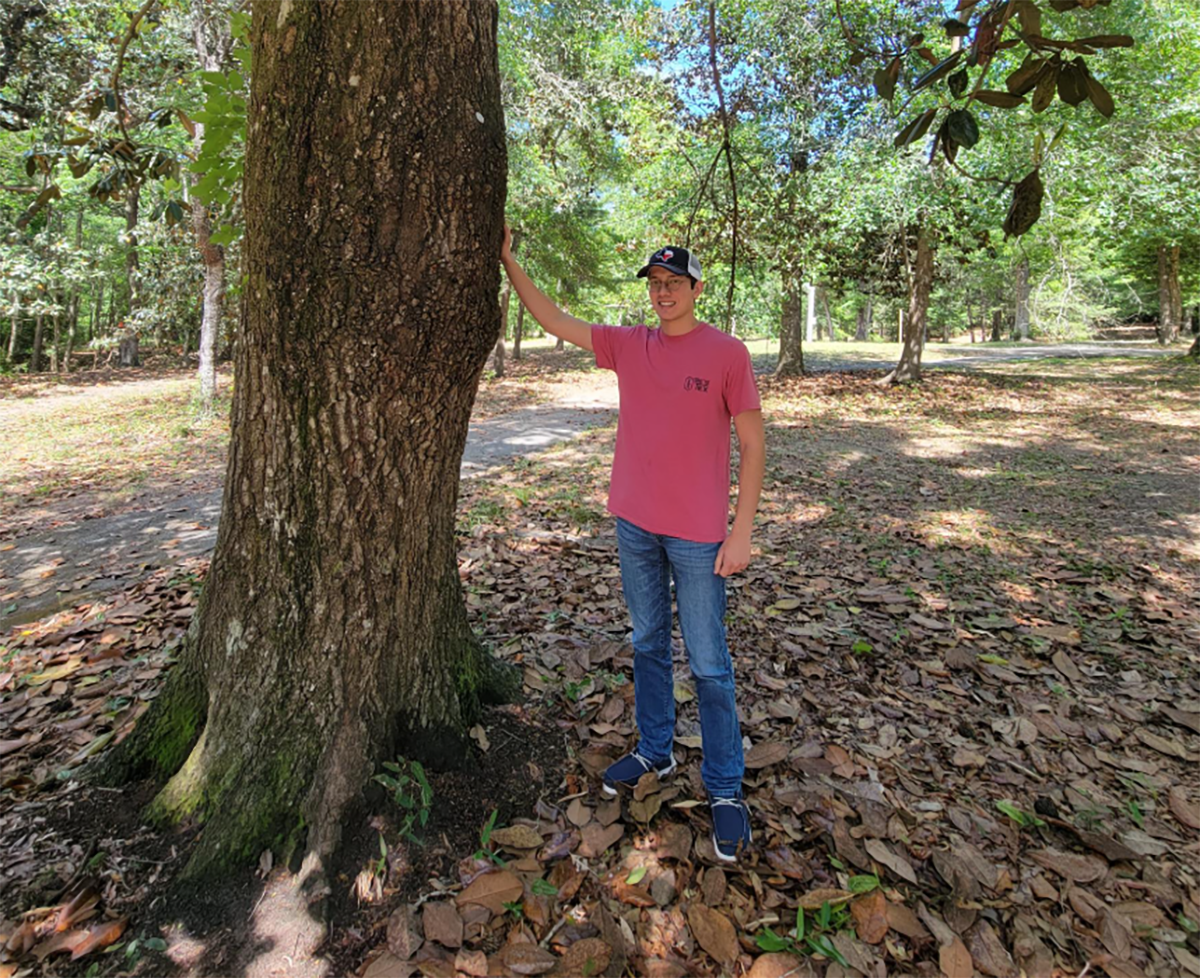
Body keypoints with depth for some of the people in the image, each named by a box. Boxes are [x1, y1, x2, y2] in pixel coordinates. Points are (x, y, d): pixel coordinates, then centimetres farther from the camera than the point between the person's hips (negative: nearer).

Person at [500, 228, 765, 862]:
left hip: (698, 535, -4)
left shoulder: (726, 353, -7)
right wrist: (509, 263, 3)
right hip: (634, 525, 5)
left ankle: (724, 789, 21)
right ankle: (654, 752, 37)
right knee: (647, 645, 18)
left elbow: (753, 442, -7)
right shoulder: (629, 346, 6)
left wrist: (742, 531, -11)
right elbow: (553, 321, 10)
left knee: (707, 663, 4)